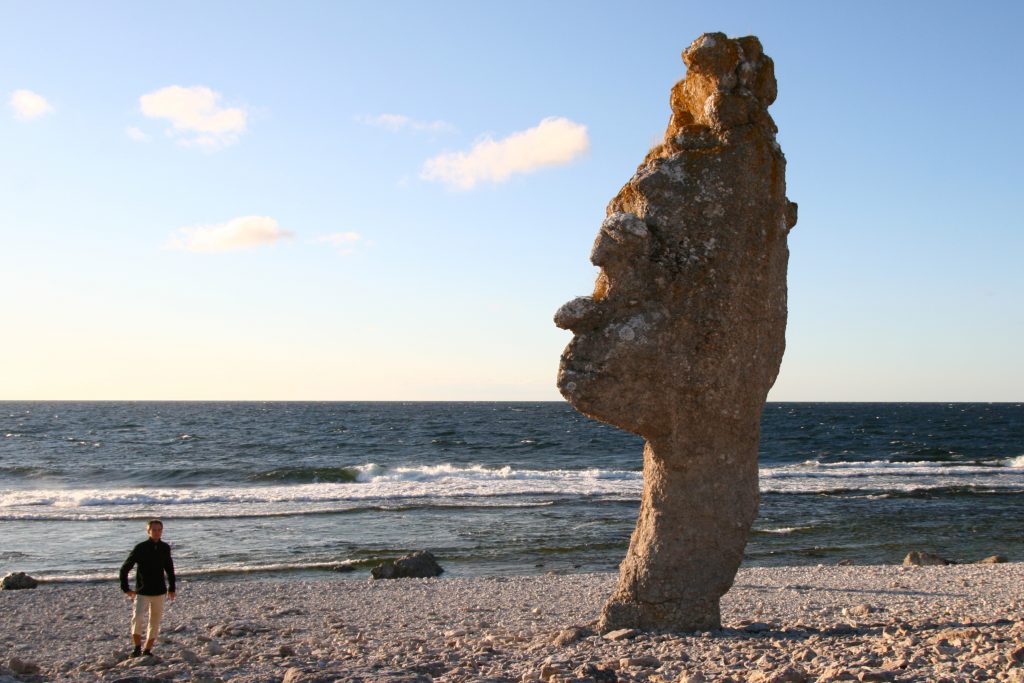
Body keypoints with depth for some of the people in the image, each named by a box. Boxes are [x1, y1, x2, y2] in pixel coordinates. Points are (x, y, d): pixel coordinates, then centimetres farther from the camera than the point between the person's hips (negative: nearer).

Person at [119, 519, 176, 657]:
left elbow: (169, 568, 17)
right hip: (142, 592, -4)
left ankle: (147, 650, 19)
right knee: (137, 617, -21)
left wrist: (171, 588, 15)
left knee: (155, 623, 7)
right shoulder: (140, 548, -9)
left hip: (159, 592, 4)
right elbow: (124, 569, -3)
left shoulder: (165, 548, 2)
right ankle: (137, 648, -8)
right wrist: (126, 589, -6)